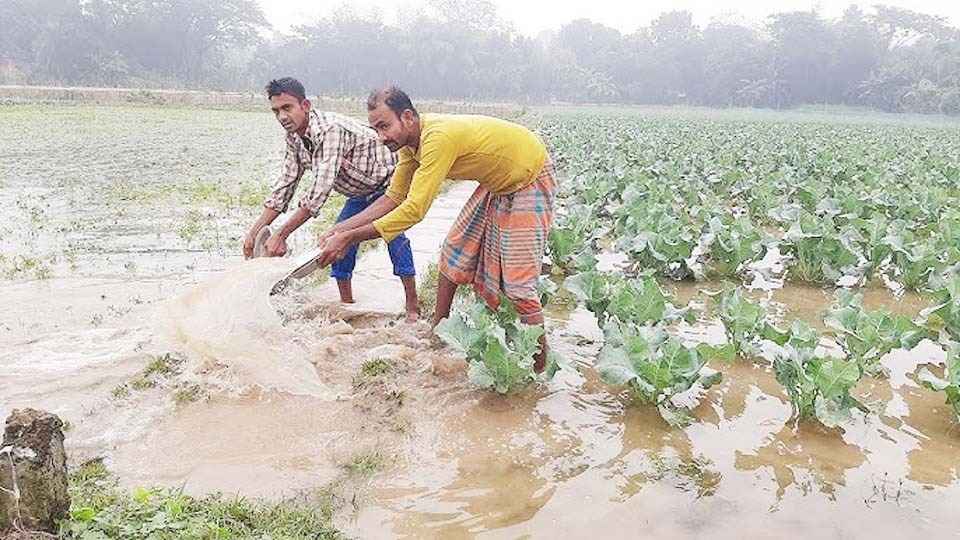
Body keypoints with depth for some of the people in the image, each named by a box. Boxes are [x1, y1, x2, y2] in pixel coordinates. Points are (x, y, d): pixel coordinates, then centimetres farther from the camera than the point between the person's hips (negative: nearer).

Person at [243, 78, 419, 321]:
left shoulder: (330, 129, -37)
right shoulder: (294, 138, -8)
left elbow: (320, 191, -42)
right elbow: (285, 185, -3)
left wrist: (281, 235, -41)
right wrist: (254, 231, -11)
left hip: (390, 180, -8)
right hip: (361, 192, 9)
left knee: (393, 233, -25)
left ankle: (412, 308, -18)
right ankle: (346, 305, 13)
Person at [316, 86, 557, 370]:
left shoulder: (439, 137, -36)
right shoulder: (409, 142, -7)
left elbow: (414, 210, -39)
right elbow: (392, 198, 0)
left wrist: (348, 238, -35)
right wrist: (339, 228, -9)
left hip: (531, 179, -9)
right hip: (497, 182, 9)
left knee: (518, 282, -11)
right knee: (454, 251, 10)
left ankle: (540, 371, 4)